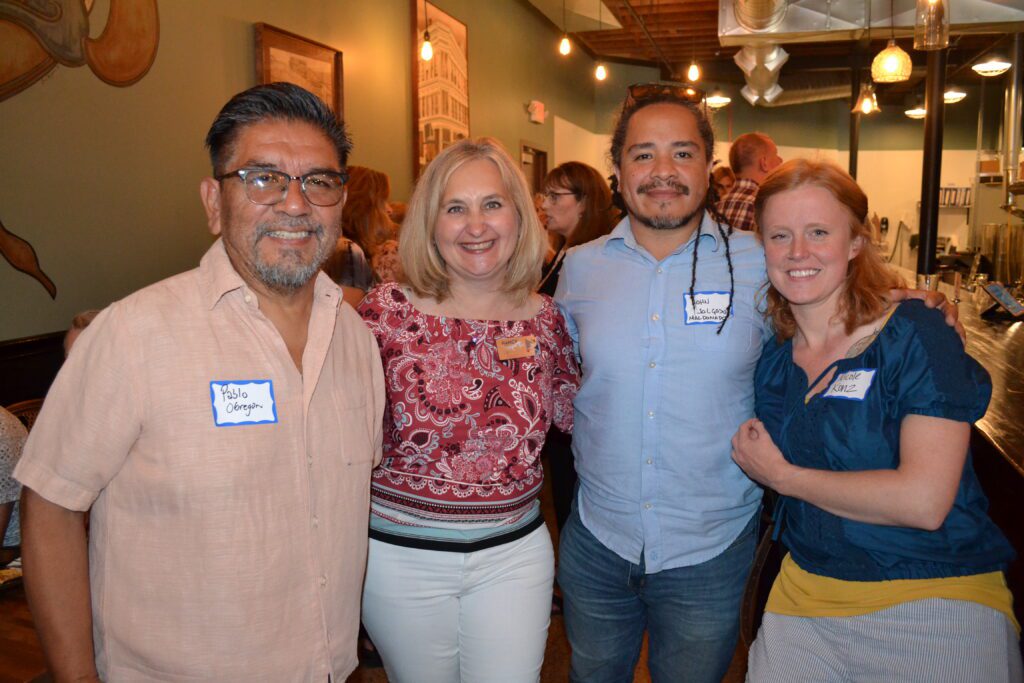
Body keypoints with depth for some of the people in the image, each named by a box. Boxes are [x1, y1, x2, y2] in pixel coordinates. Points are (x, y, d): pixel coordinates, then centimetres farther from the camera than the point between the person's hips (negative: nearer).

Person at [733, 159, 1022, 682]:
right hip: (804, 597, 4)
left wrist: (782, 475, -13)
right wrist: (752, 455, -2)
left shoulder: (915, 336, -12)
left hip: (936, 603, -4)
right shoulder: (772, 362, 3)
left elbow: (923, 501, -21)